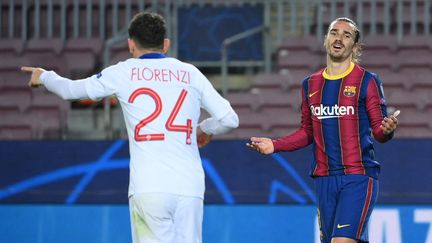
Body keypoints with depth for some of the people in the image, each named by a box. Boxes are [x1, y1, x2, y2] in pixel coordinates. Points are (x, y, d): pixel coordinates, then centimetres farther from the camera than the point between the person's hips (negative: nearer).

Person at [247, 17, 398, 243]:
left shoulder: (367, 81, 0)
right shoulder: (311, 84, 14)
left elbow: (378, 131, -1)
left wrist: (386, 129, -24)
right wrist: (274, 145, 8)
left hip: (358, 177, -5)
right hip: (324, 179, 5)